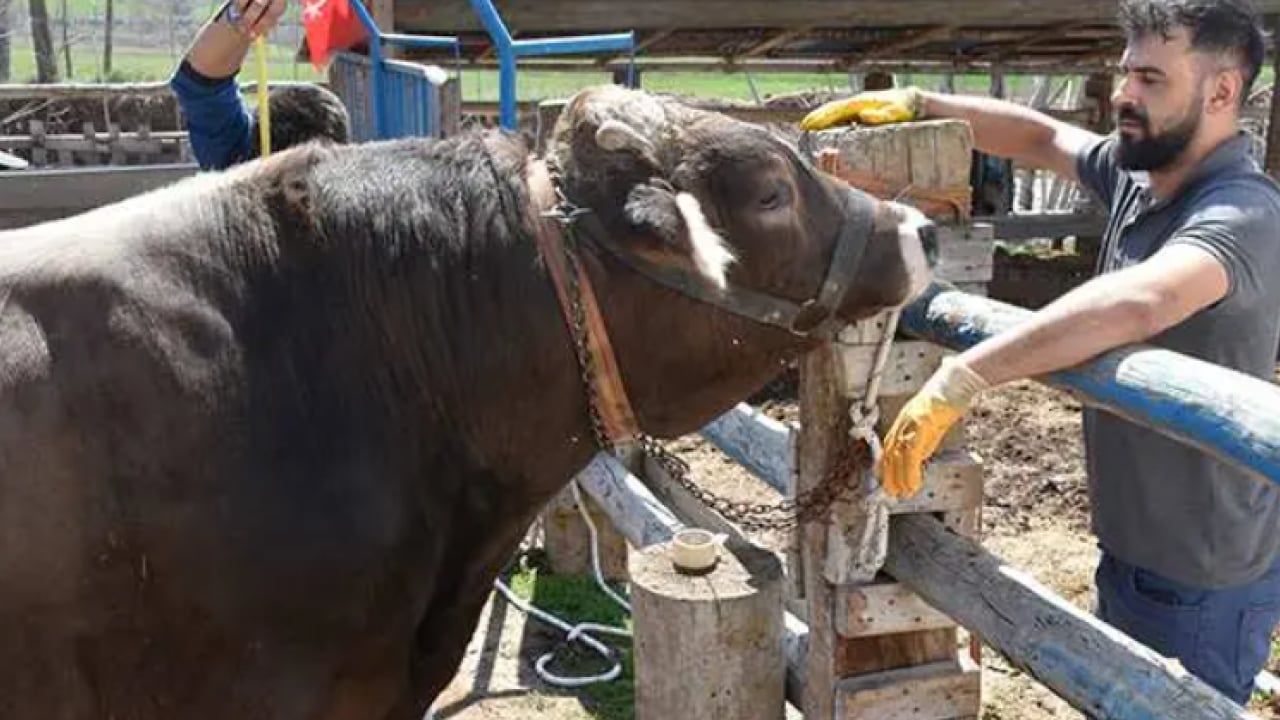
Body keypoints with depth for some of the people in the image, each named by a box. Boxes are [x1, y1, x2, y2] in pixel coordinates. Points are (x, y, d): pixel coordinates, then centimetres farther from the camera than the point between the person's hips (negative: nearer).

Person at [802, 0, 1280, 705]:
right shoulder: (1136, 177, -1)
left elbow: (1135, 302, -47)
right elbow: (1039, 136, 13)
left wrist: (958, 380, -48)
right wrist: (917, 103, 0)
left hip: (1201, 586, -8)